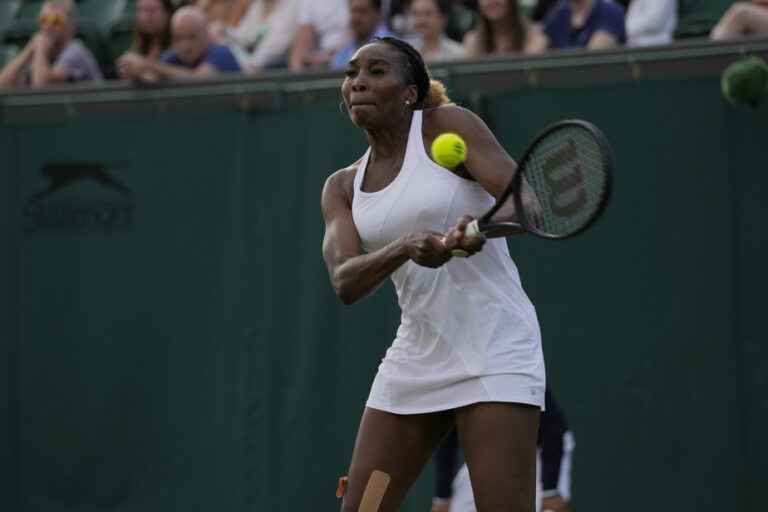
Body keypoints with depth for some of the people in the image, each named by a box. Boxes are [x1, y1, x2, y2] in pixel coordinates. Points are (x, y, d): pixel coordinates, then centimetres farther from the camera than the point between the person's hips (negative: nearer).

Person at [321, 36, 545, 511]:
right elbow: (345, 282, -7)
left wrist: (474, 229, -38)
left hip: (493, 350, -6)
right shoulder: (342, 187, 10)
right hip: (414, 360, 6)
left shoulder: (447, 125, -4)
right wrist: (406, 247, -27)